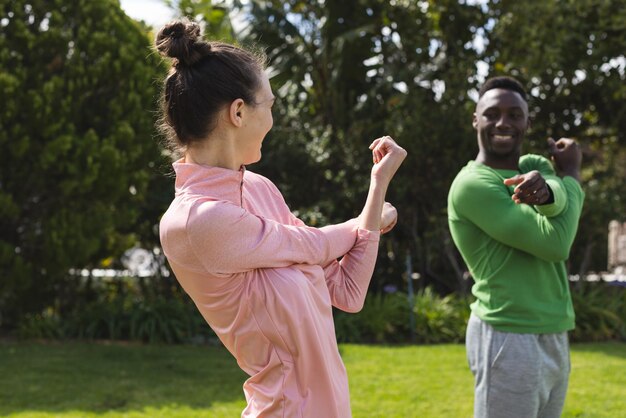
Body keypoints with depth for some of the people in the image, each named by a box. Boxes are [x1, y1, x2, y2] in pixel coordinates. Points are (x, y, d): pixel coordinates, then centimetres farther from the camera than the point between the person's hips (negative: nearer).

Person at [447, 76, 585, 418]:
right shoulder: (473, 184, -12)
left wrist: (546, 190, -35)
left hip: (553, 336, 8)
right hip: (509, 337, -8)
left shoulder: (536, 166, 13)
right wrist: (572, 172, -1)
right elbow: (556, 244, -15)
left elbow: (562, 201, -11)